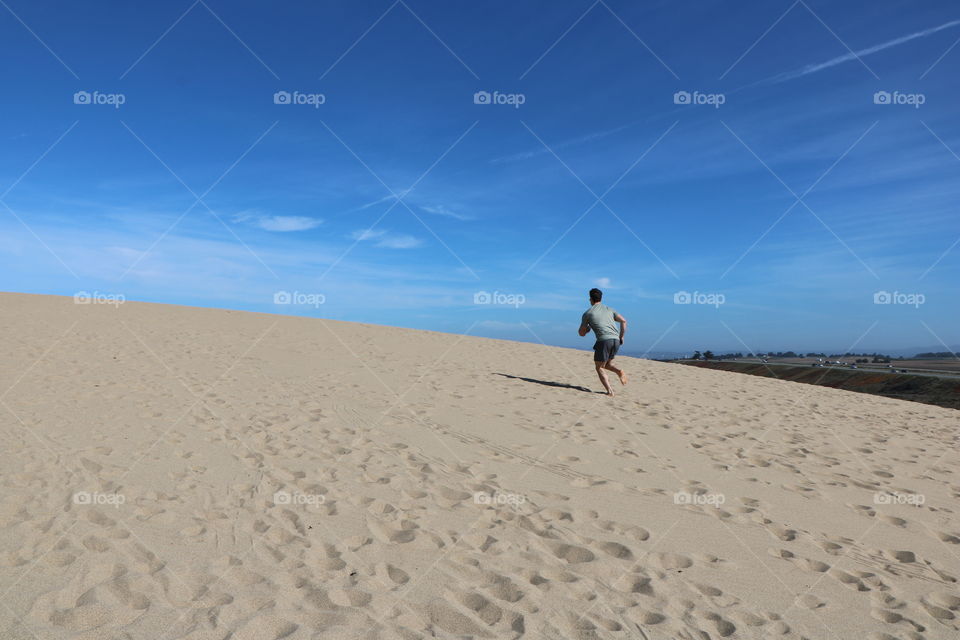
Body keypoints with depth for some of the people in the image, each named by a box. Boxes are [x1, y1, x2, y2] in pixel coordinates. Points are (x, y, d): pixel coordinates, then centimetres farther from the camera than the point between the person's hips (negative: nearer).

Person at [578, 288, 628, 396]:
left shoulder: (587, 313, 9)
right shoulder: (609, 309, 22)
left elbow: (581, 333, 14)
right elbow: (623, 321, 9)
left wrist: (588, 328, 34)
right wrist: (621, 337, 14)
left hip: (604, 341, -5)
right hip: (616, 340, 5)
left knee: (599, 368, 8)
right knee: (607, 364, 25)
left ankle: (609, 391, -10)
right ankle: (619, 371, -5)